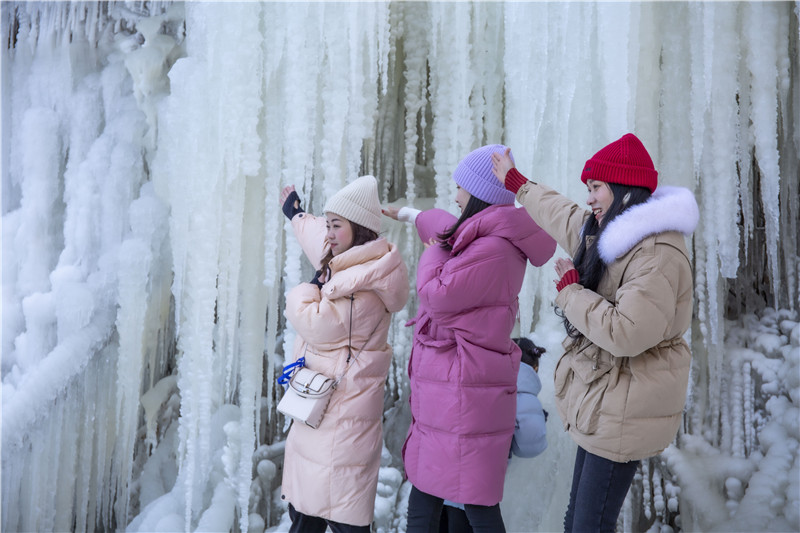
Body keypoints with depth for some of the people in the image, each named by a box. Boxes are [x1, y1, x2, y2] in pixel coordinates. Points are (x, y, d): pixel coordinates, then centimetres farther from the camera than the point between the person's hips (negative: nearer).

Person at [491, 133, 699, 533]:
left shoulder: (657, 255, -22)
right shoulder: (608, 235, 11)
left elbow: (627, 333, -31)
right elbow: (560, 214, 29)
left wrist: (570, 288, -17)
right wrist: (515, 182, 41)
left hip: (624, 412, -10)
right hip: (601, 403, 10)